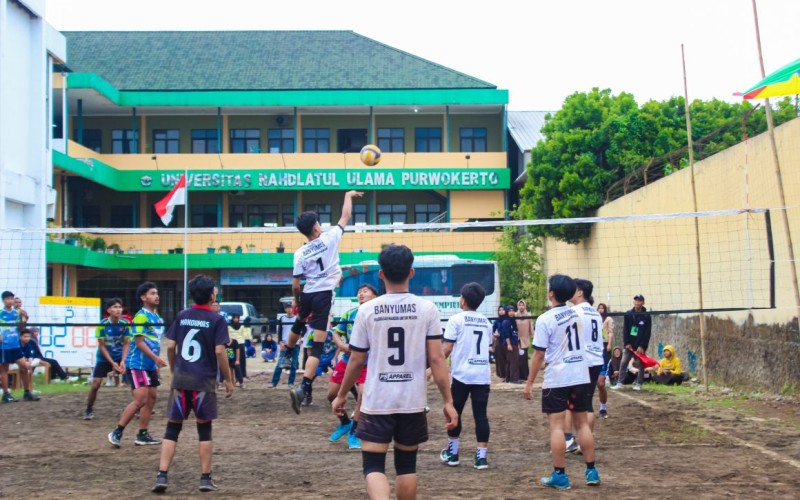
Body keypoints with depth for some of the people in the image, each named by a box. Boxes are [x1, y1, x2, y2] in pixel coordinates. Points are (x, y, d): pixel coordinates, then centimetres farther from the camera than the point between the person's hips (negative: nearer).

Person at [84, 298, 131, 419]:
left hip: (120, 357, 2)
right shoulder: (102, 324, -17)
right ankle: (89, 410, 13)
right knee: (95, 385, -7)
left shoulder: (125, 323, -11)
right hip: (103, 358, -2)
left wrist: (123, 361, -17)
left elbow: (126, 343, -5)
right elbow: (102, 346, -13)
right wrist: (112, 363, -18)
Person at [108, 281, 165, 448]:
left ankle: (142, 435, 14)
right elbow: (139, 342, -19)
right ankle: (117, 432, -6)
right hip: (137, 365, -9)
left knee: (151, 398, 8)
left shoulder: (158, 318, 13)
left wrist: (156, 363, 19)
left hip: (150, 366, 9)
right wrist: (156, 358, -24)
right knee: (140, 400, -13)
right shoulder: (141, 316, -13)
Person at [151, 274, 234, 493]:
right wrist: (228, 380, -2)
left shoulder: (182, 316, 6)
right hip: (204, 381, -3)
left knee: (172, 429, 6)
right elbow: (219, 352, -11)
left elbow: (170, 346, 5)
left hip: (181, 379, 3)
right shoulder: (216, 320, -5)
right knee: (204, 430, 8)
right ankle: (206, 478, 11)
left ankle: (162, 476, -3)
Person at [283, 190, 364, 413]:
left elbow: (295, 285, -2)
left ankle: (287, 357, 63)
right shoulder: (329, 238, -9)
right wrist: (348, 195, 20)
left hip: (307, 295, 4)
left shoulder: (300, 253, -3)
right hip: (324, 295, -4)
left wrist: (298, 303, 16)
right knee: (317, 346, -8)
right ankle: (303, 388, -23)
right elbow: (345, 216, 3)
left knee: (298, 325, 36)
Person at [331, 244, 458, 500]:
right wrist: (448, 401, 1)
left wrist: (341, 395, 16)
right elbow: (436, 359, -6)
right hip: (413, 401, 1)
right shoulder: (427, 309, -4)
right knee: (406, 464, 16)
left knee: (373, 465, 2)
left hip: (377, 401, -1)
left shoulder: (367, 310, -4)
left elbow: (356, 360, 2)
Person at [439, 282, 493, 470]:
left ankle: (452, 453, 17)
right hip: (483, 375, 4)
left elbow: (447, 349, -8)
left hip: (461, 375, -4)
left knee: (454, 412, 10)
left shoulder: (456, 319, -4)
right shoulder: (486, 322, 13)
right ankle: (481, 456, -2)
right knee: (481, 415, 2)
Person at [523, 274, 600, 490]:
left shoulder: (545, 319, -12)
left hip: (557, 379, -6)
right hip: (580, 376, 6)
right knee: (582, 423, 12)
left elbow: (539, 354, -12)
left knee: (557, 426, -1)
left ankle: (559, 476, 0)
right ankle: (591, 471, 14)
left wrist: (529, 383, -6)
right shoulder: (576, 314, 7)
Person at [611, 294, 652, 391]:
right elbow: (625, 330, 2)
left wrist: (642, 346, -13)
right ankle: (619, 383, -1)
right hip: (629, 344, 2)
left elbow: (647, 333, -6)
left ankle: (638, 384, 7)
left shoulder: (646, 316, -3)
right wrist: (626, 343, -7)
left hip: (640, 345, -2)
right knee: (623, 363, -2)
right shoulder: (628, 314, 4)